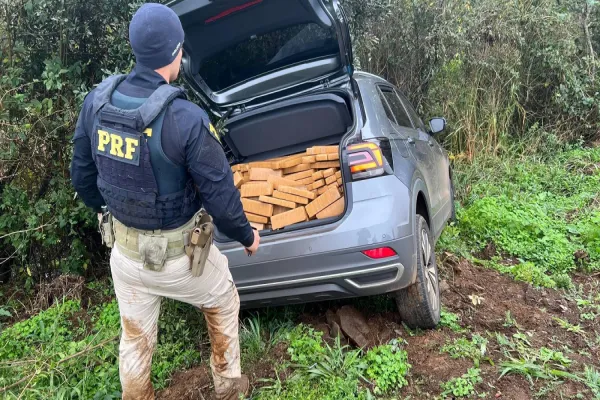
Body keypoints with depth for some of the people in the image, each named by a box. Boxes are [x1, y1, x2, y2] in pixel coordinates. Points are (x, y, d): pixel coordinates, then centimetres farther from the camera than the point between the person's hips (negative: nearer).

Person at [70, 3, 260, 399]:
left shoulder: (96, 102, -9)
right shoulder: (187, 119, -27)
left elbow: (83, 175, 3)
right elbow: (220, 195, -20)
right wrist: (246, 236, 0)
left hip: (124, 250, 5)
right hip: (178, 254, -4)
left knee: (135, 337, 24)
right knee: (224, 304, 27)